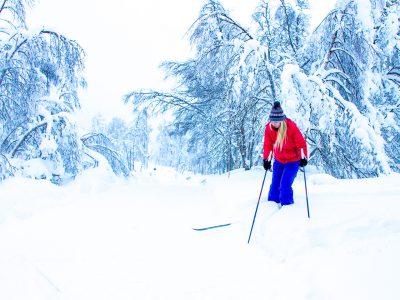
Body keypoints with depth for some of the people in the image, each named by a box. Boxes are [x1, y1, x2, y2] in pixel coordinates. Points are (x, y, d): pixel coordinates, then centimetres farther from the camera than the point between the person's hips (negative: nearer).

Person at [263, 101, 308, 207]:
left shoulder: (291, 126, -23)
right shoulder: (269, 128, -11)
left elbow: (301, 142, -16)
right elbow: (268, 145, 0)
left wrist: (303, 157, -15)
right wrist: (266, 159, -1)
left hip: (293, 161, -4)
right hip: (278, 161, 4)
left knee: (285, 185, -13)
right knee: (275, 184, 6)